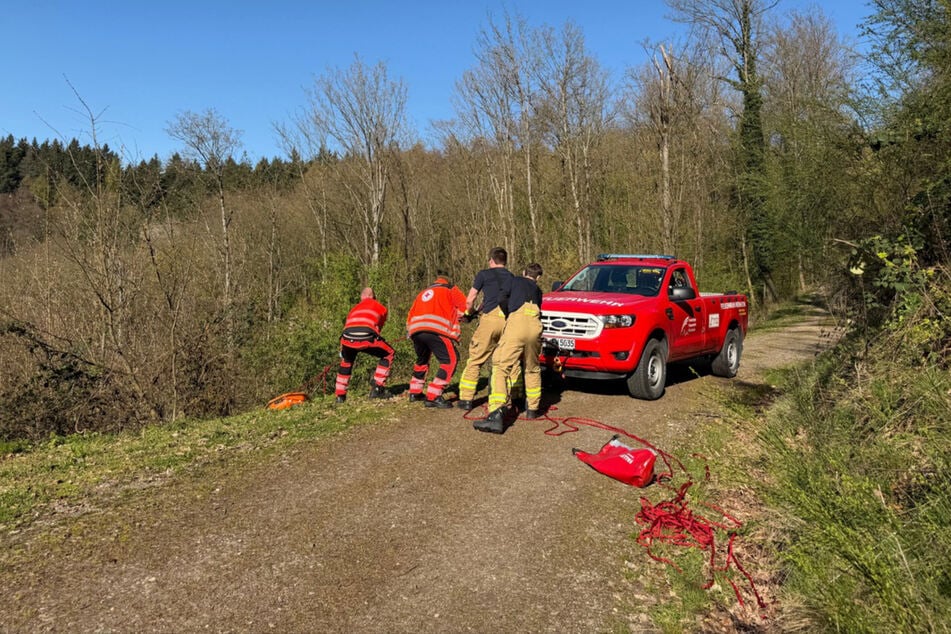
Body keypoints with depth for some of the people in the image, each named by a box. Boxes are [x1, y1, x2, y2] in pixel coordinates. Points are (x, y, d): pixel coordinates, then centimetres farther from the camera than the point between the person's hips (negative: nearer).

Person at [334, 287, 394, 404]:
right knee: (388, 354, 22)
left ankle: (340, 395, 33)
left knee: (346, 361, 34)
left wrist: (342, 350, 47)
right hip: (366, 337, -4)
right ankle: (377, 389, 15)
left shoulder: (355, 308, 36)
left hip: (347, 337, 4)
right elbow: (379, 327, 37)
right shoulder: (381, 308, 29)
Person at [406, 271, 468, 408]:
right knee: (450, 360, -4)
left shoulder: (423, 293, 34)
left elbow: (411, 315, 30)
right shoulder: (450, 289, 19)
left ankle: (415, 392, 34)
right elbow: (465, 307, 11)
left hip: (415, 330, 7)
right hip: (435, 330, -7)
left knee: (422, 360, 28)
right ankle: (433, 397, -13)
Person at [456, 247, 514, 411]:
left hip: (490, 319, -3)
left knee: (475, 360, 4)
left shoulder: (483, 274, 10)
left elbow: (469, 301, 7)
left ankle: (466, 399, 3)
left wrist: (471, 312, 27)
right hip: (509, 320, 3)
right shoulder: (512, 277, 21)